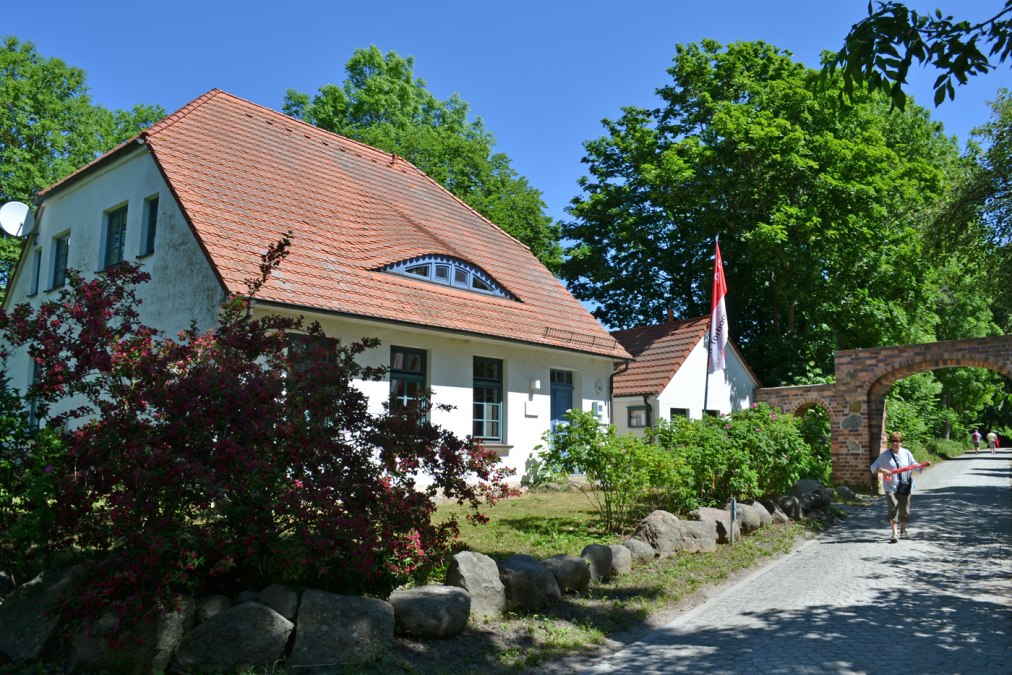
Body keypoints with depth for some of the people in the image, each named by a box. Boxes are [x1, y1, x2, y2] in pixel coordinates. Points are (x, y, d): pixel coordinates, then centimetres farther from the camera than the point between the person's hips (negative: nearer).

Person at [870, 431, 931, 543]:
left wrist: (924, 465, -6)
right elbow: (873, 467, -4)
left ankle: (903, 531, 34)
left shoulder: (906, 453, 4)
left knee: (905, 510, 11)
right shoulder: (885, 455, -4)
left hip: (905, 486, 3)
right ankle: (894, 534, -12)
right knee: (893, 509, -14)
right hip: (891, 487, -3)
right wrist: (882, 470, -22)